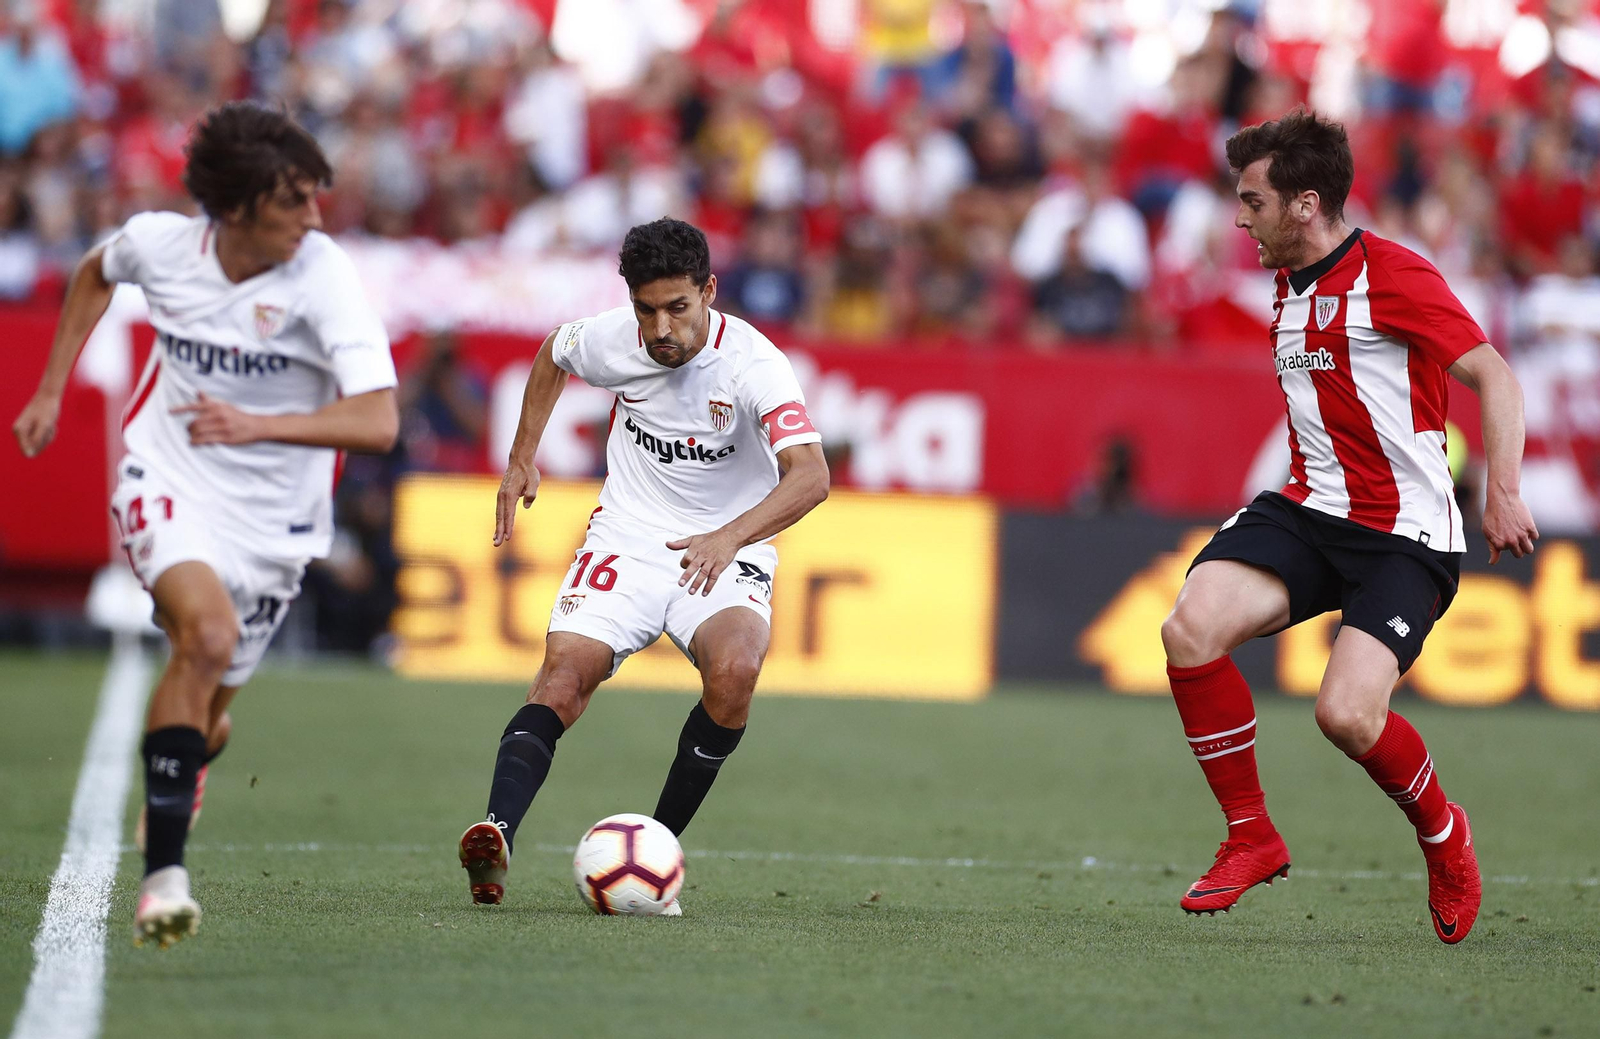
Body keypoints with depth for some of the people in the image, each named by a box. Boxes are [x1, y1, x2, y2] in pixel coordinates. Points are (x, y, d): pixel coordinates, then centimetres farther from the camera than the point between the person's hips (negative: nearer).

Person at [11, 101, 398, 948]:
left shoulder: (323, 279, -20)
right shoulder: (160, 244, -10)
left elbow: (378, 424, -28)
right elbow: (95, 275, 17)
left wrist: (259, 425, -40)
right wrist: (51, 391, 17)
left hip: (272, 518, 0)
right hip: (167, 483, 0)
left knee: (206, 717, 8)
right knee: (207, 631, -30)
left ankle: (167, 797, 48)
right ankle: (163, 875, -31)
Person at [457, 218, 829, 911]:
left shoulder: (751, 363, -21)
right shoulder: (612, 340, -8)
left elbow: (810, 475, -34)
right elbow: (553, 354, 19)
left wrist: (730, 537, -48)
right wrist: (521, 458, 17)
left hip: (725, 556, -2)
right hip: (626, 538, 2)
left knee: (734, 670, -31)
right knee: (565, 671, -23)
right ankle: (497, 833, -37)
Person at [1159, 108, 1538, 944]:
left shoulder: (1393, 277, -11)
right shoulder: (1291, 293, 16)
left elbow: (1494, 376, -12)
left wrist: (1503, 494, -20)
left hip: (1406, 532, -7)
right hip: (1309, 510, 7)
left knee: (1347, 716, -22)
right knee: (1191, 628, -19)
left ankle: (1442, 836, 12)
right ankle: (1251, 838, -4)